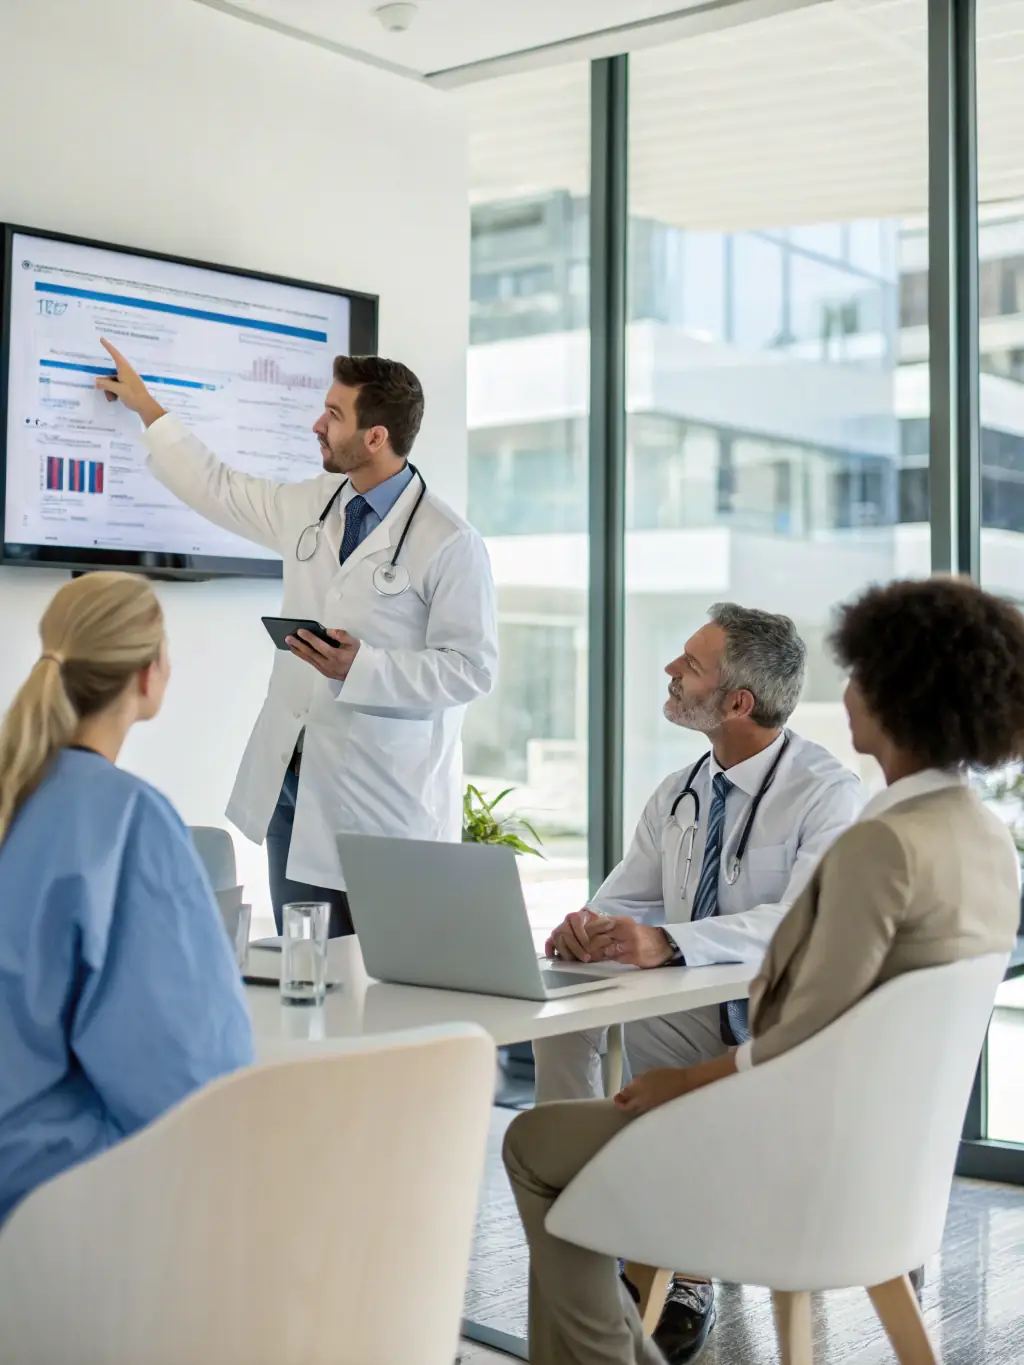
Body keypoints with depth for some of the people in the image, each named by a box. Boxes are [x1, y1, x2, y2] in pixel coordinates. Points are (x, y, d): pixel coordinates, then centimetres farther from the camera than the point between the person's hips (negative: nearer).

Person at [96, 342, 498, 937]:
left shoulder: (451, 543, -11)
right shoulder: (311, 504, 10)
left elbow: (472, 667, -14)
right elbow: (218, 488, 26)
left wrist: (361, 667, -22)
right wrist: (148, 409, 33)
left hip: (382, 799, -6)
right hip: (293, 777, 7)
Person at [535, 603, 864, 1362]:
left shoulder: (827, 793, -13)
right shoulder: (679, 795, 9)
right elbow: (624, 903, 9)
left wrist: (667, 942, -41)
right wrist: (587, 928, -18)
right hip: (689, 1013, 6)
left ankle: (684, 1277, -11)